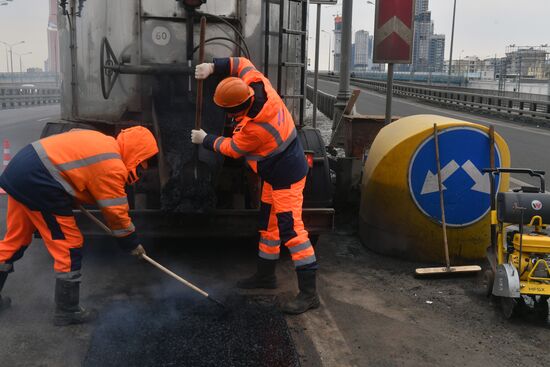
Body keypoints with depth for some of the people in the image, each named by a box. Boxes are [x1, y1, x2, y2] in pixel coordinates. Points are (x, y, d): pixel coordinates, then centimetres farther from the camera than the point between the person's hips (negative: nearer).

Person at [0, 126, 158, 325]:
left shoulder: (101, 141, 16)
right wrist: (132, 243, 10)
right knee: (69, 246, 1)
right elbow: (117, 213, -4)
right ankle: (67, 311, 11)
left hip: (21, 168, 10)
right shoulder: (112, 167, -10)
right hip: (38, 181, -10)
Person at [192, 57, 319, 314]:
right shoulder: (258, 85, -10)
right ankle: (266, 274, 34)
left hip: (286, 176, -10)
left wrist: (205, 140, 6)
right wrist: (212, 67, -2)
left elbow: (231, 149, -10)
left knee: (291, 229, -12)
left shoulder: (255, 129, -30)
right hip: (275, 174, 10)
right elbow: (242, 64, 10)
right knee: (268, 223, 18)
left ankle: (308, 293, -9)